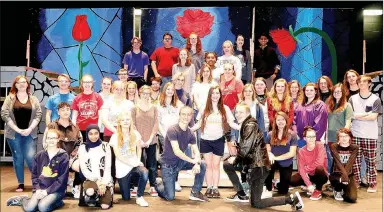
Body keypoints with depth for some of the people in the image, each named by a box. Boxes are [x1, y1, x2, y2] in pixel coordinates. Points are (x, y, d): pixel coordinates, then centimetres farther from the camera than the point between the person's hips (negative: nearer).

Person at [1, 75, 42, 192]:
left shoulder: (34, 99, 7)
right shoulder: (10, 98, 4)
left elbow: (38, 114, 2)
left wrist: (30, 129, -10)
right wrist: (17, 129, -11)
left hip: (30, 133, 0)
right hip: (14, 134, 0)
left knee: (30, 157, -8)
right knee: (18, 158, 5)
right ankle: (20, 183, 15)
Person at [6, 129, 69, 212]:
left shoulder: (63, 156, -6)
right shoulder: (39, 155, 8)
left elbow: (62, 179, -9)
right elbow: (34, 175, 11)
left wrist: (47, 191, -14)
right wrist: (37, 189, -6)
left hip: (56, 190, -4)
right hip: (41, 189, 4)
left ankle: (58, 202, 1)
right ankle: (22, 199, 15)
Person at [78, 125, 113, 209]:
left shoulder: (105, 146, 5)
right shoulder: (83, 148, 3)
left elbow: (108, 167, 1)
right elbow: (84, 169, -3)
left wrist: (104, 183, -12)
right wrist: (96, 180, -14)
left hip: (105, 179, 1)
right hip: (90, 179, 0)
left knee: (105, 206, -20)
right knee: (90, 191, -36)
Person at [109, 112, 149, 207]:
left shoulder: (135, 134, 1)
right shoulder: (115, 137, -8)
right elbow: (118, 155, -11)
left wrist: (138, 161, -8)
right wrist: (132, 163, -18)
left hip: (135, 164, 1)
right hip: (122, 167, -1)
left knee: (144, 172, -36)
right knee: (126, 198, 3)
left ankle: (139, 197, -14)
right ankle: (128, 183, 38)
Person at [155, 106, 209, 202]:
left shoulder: (190, 133, -2)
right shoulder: (172, 130, -22)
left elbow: (196, 151, -2)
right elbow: (176, 151, -27)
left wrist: (197, 164, -23)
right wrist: (192, 161, -23)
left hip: (181, 161, 6)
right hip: (168, 164, -6)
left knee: (202, 165, -11)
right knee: (170, 197, -6)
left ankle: (195, 192, 4)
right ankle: (158, 183, 26)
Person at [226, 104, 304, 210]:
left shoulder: (250, 126, -15)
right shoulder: (246, 125, 15)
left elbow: (245, 149, -20)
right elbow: (242, 147, 17)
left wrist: (235, 159, -3)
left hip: (258, 167, -9)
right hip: (253, 164, 9)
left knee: (256, 204, -2)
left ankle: (292, 199, -1)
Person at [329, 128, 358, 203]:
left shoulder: (354, 148, -1)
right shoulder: (334, 146, -5)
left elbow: (350, 163, -14)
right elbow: (338, 163, -17)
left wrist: (345, 176, -29)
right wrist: (344, 175, -32)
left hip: (349, 174, 1)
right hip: (336, 174, -1)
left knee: (352, 198, -19)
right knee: (340, 180, -38)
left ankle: (343, 190, 19)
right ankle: (337, 191, 1)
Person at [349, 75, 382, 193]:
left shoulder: (375, 99, -1)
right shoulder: (353, 98, 5)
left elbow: (373, 117, -11)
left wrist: (357, 116, -8)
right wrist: (366, 114, -10)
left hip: (370, 135, -2)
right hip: (355, 134, 2)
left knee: (370, 161, 4)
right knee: (355, 160, 6)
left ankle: (372, 184, 15)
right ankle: (356, 181, 18)